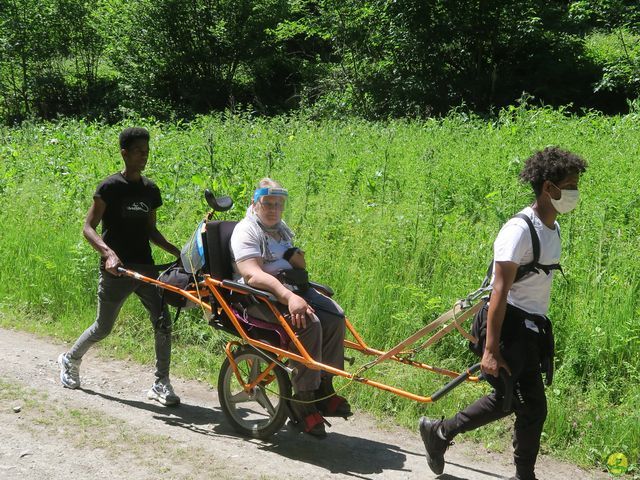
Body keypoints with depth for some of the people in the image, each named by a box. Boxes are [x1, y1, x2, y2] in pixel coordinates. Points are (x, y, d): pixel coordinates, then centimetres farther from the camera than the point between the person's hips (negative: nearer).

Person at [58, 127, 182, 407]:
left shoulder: (150, 189, 9)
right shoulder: (111, 187, -10)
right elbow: (88, 228, -11)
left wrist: (177, 252, 4)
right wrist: (108, 253, -27)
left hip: (145, 266, 5)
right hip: (117, 268, -5)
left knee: (163, 321, -8)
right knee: (103, 328, 8)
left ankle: (161, 384, 2)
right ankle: (70, 360, 36)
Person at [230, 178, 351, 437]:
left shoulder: (281, 228, 20)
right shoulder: (246, 230, -8)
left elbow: (300, 267, 28)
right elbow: (252, 274, -24)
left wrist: (295, 255, 1)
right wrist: (289, 297, -38)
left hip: (290, 288, 8)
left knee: (335, 316, -16)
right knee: (309, 323, -31)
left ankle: (323, 387, -8)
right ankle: (303, 399, -22)